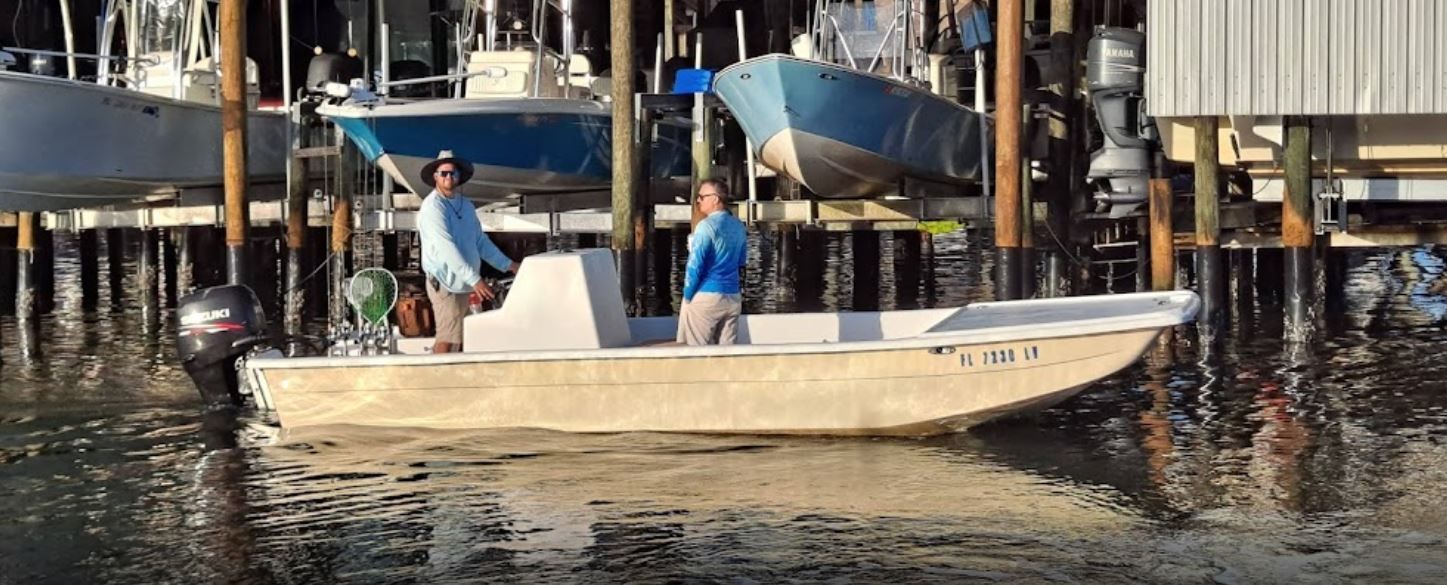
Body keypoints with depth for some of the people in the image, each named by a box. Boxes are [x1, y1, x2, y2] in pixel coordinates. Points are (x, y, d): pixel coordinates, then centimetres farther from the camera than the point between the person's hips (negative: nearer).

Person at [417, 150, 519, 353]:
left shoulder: (466, 206, 15)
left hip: (463, 284, 8)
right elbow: (446, 248, -21)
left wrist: (507, 264, 17)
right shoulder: (433, 207, -12)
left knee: (461, 339, 9)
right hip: (446, 283, -8)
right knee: (449, 339, -12)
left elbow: (480, 241, 23)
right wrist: (474, 279, -26)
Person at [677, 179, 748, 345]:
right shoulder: (739, 226, 10)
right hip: (733, 297, 7)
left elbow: (695, 265, -15)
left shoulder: (706, 226, -12)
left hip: (707, 296, -7)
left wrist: (687, 296, -4)